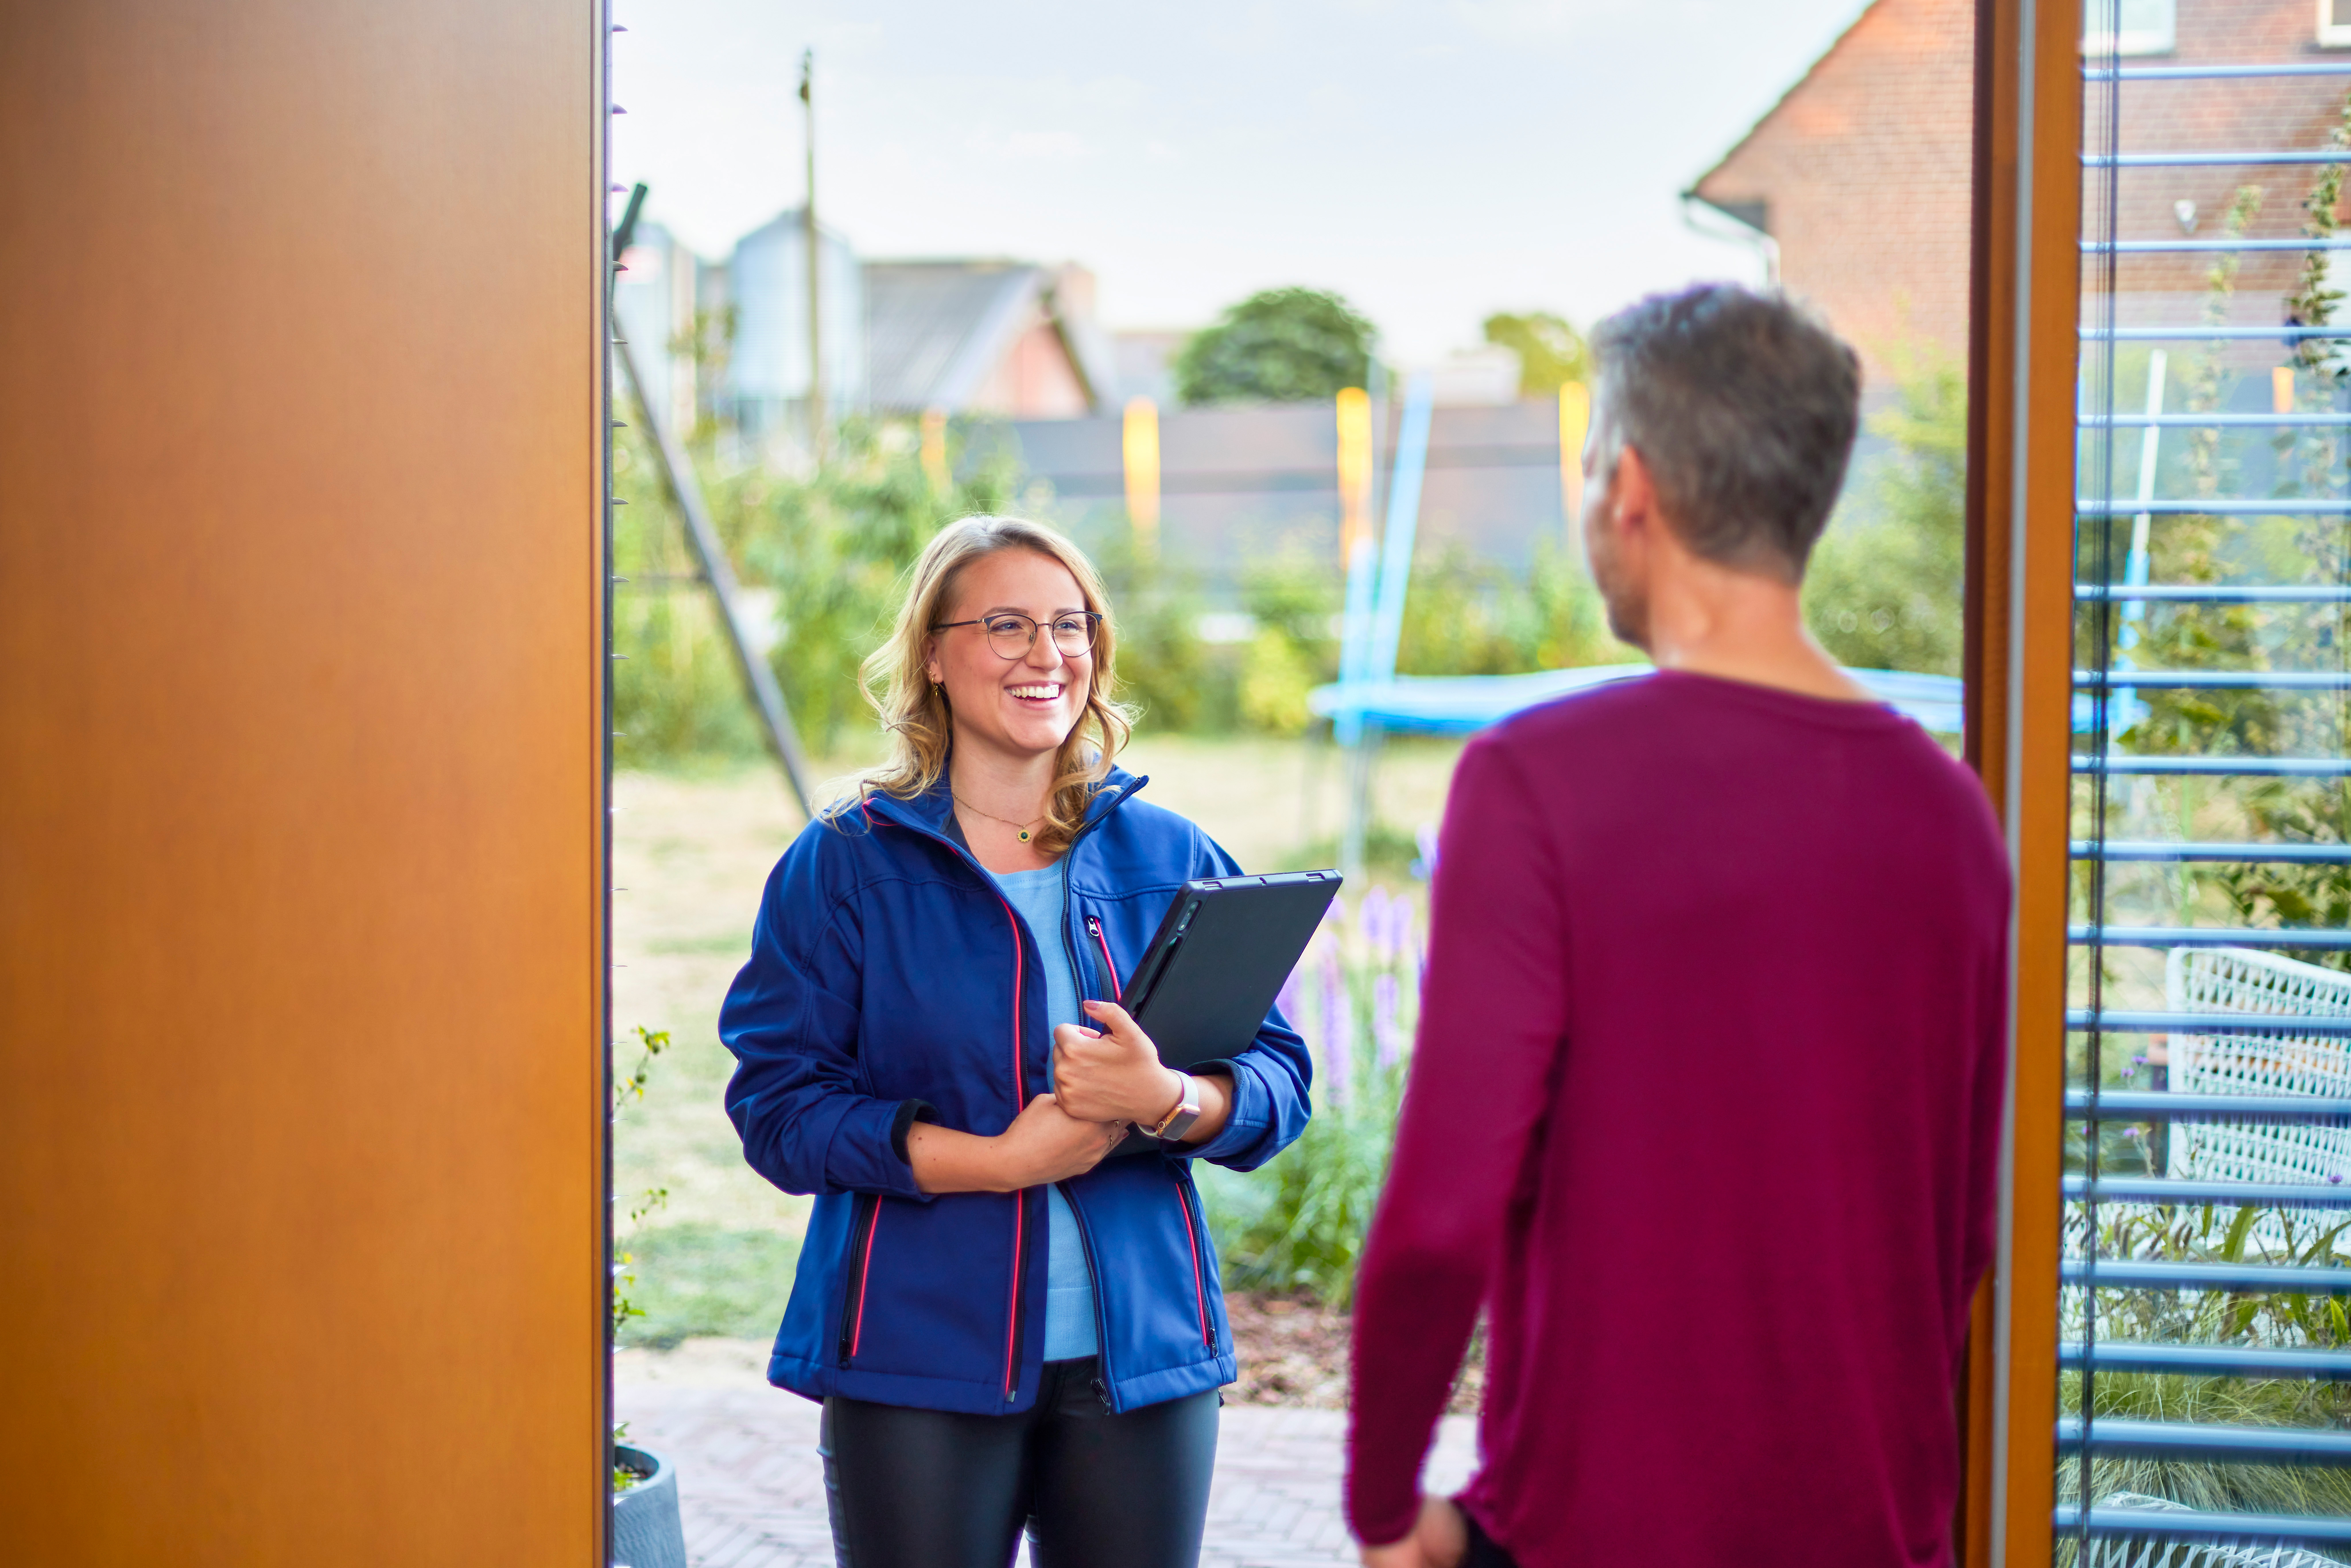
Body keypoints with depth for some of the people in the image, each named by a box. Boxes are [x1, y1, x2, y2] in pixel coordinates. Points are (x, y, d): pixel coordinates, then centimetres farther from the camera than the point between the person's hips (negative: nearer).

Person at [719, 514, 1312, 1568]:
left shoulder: (1169, 857, 9)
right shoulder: (844, 865, 2)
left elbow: (1279, 1080, 4)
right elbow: (779, 1108, -6)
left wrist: (1169, 1101, -18)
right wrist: (999, 1159, -16)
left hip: (1138, 1358, 2)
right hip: (917, 1364, -2)